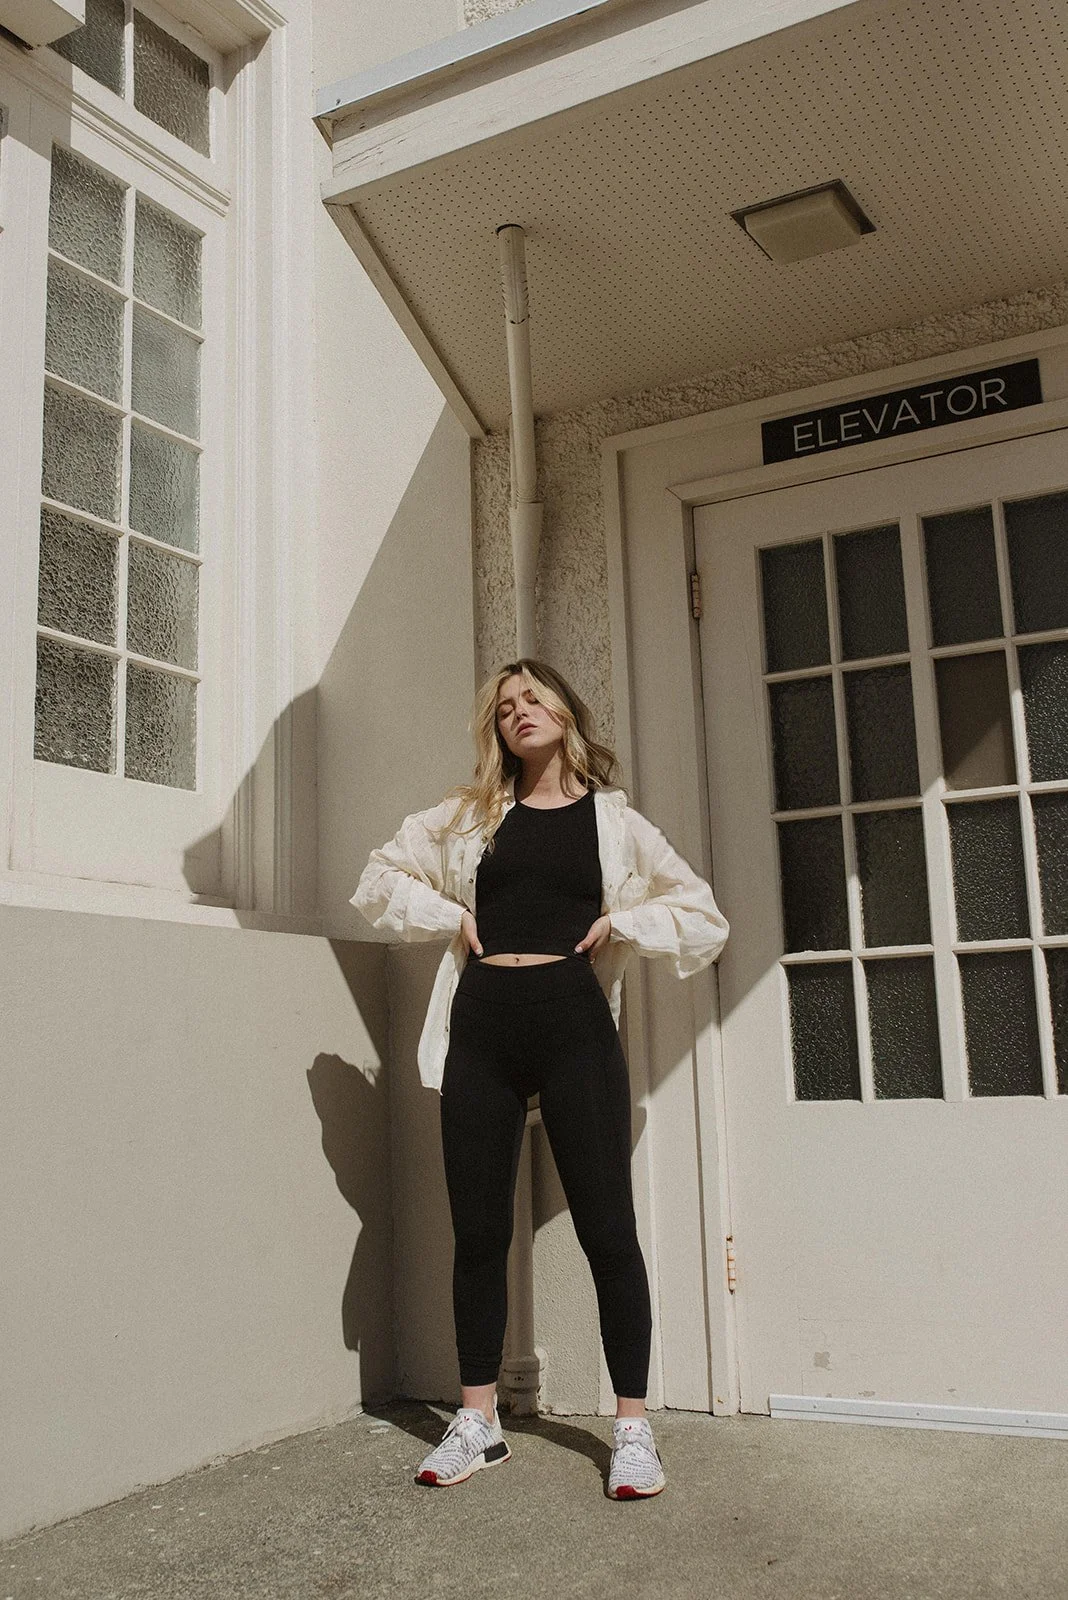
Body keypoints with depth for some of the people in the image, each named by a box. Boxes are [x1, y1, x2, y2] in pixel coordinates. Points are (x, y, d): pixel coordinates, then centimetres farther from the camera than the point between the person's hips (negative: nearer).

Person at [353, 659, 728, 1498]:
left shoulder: (613, 819, 10)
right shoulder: (469, 815, 14)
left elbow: (704, 919, 10)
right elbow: (381, 877, 18)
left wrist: (617, 922, -4)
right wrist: (450, 916, 3)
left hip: (573, 1022, -2)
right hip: (481, 1025, 2)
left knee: (607, 1227, -2)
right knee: (478, 1231, 6)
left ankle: (633, 1427, 8)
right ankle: (478, 1423, 19)